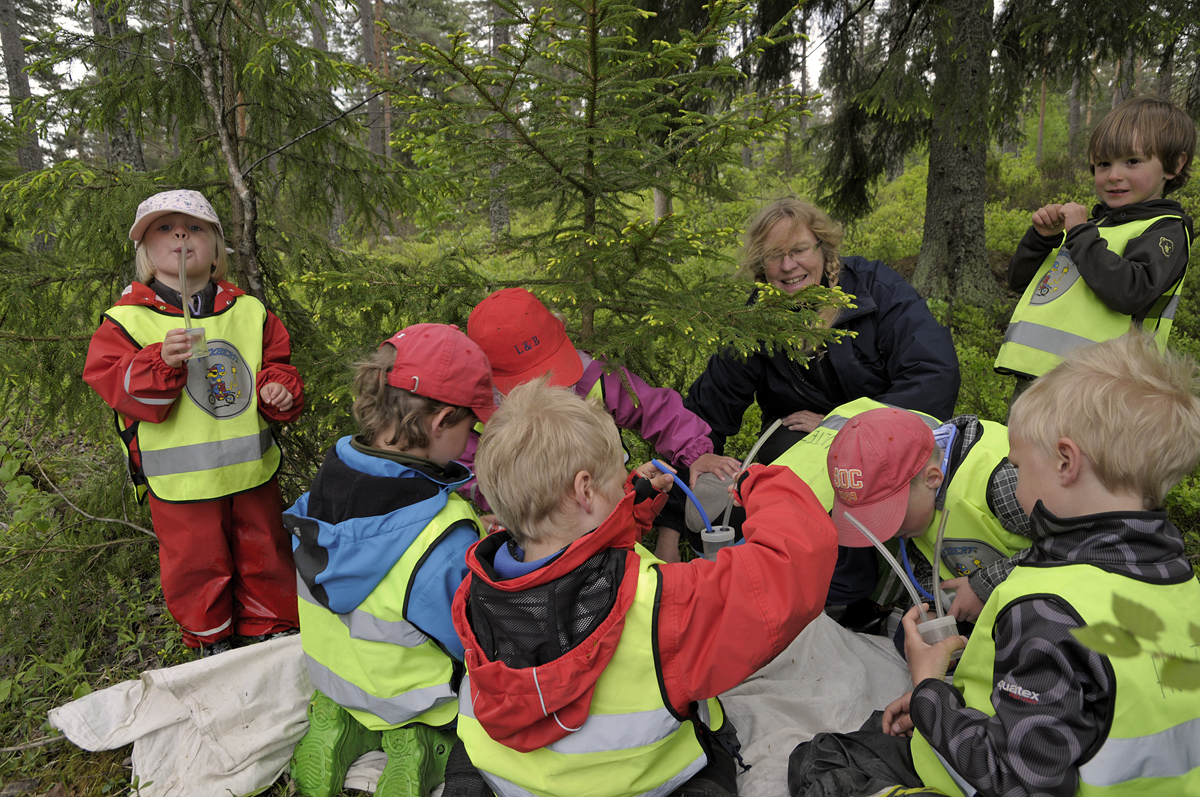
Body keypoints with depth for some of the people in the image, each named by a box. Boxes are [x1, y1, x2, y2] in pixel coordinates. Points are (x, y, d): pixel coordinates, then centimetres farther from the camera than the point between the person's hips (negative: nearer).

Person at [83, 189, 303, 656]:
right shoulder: (126, 321, -6)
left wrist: (279, 390, -11)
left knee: (264, 553, 16)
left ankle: (273, 626, 39)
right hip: (181, 480, -2)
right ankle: (210, 639, 38)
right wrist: (161, 362, -32)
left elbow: (277, 364, 11)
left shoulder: (250, 312, 3)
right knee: (196, 564, 12)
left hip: (252, 470, 3)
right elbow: (115, 385, -13)